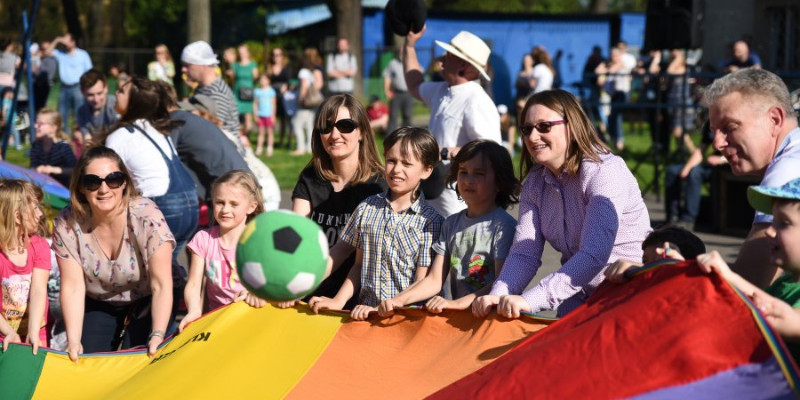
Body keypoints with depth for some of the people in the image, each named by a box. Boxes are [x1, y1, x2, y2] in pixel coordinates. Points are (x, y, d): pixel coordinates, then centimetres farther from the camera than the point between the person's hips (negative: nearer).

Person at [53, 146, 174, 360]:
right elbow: (73, 287, -22)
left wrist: (158, 336, -40)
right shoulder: (67, 224, -22)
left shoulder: (147, 216, -30)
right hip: (97, 305, 2)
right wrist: (73, 341, -32)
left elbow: (161, 285, -30)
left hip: (145, 303, -2)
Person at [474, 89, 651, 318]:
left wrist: (531, 300, -34)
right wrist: (498, 297, -22)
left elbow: (594, 256, -26)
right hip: (575, 303, 6)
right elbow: (524, 253, -2)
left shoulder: (605, 171, -15)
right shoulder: (535, 182, 8)